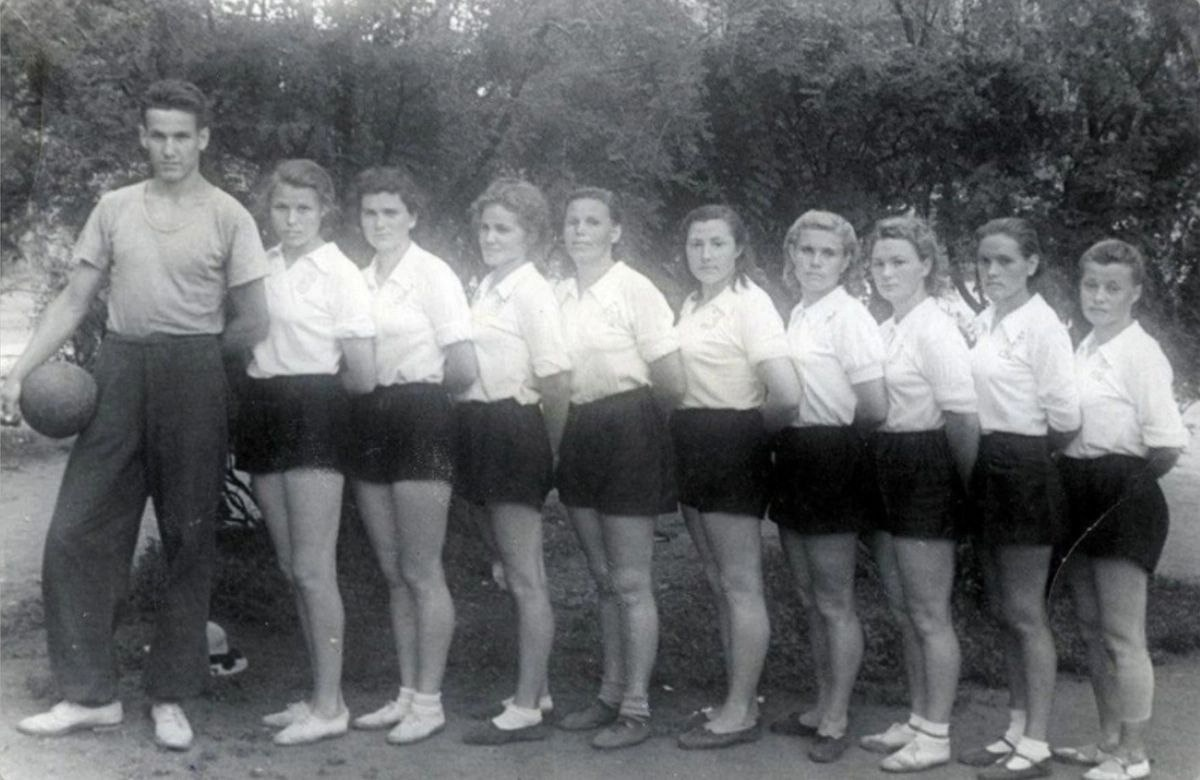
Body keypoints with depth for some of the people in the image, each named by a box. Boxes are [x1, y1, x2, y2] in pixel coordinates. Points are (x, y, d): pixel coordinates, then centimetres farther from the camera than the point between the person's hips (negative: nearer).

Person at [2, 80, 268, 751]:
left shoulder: (228, 217, 0)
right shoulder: (115, 209, 10)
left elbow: (253, 324, -2)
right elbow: (74, 302, 10)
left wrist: (189, 356, 0)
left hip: (194, 382, -3)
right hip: (120, 375, 3)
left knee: (190, 540, 4)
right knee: (77, 532, -1)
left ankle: (171, 697, 16)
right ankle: (92, 693, 11)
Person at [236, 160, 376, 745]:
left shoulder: (340, 274, -9)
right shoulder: (261, 267, 8)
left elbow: (362, 378, -10)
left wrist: (311, 385, 3)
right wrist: (272, 382, 4)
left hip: (313, 416, -7)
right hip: (265, 411, 7)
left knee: (313, 568, -4)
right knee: (291, 566, 12)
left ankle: (329, 706, 6)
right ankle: (321, 694, 23)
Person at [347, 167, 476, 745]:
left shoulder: (432, 274, -8)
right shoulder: (361, 280, 11)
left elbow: (463, 370, -12)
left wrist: (419, 390, 3)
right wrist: (374, 394, 2)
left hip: (419, 422, -7)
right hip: (372, 425, 7)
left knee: (420, 572, -1)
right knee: (392, 572, 11)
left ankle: (428, 701, 9)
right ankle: (407, 694, 21)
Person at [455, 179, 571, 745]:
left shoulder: (532, 294, -13)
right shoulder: (485, 289, 11)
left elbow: (558, 384, -15)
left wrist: (549, 453, -7)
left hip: (515, 431, -9)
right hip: (486, 430, 9)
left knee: (524, 579, -1)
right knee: (521, 574, 16)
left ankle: (526, 709, 6)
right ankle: (535, 691, 28)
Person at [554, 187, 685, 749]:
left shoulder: (635, 291, -12)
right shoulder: (558, 295, 6)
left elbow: (671, 382, -11)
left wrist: (638, 426, 2)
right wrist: (570, 427, 7)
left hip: (629, 430, -6)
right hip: (580, 432, 6)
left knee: (630, 582, -1)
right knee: (603, 579, 15)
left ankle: (636, 709, 10)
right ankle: (611, 695, 26)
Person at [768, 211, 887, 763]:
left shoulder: (850, 318, -14)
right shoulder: (796, 315, 9)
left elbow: (875, 408, -18)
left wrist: (836, 437, -3)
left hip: (831, 461, -8)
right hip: (795, 457, 8)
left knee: (835, 602, 3)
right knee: (810, 597, 17)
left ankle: (836, 720, 15)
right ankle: (823, 706, 30)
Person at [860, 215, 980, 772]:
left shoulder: (934, 329, -14)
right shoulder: (886, 329, 11)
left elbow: (963, 417, -16)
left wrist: (966, 488, -10)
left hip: (927, 472, -9)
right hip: (889, 471, 9)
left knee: (930, 615, 1)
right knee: (904, 612, 16)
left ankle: (936, 735, 12)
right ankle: (918, 721, 28)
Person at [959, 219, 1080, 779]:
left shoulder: (1043, 328, -14)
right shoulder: (981, 324, 8)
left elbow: (1065, 421, -14)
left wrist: (1028, 457, -1)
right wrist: (985, 457, 6)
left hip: (1025, 472, -8)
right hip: (988, 467, 8)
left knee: (1025, 612, 0)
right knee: (1005, 610, 14)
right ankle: (1016, 731, 24)